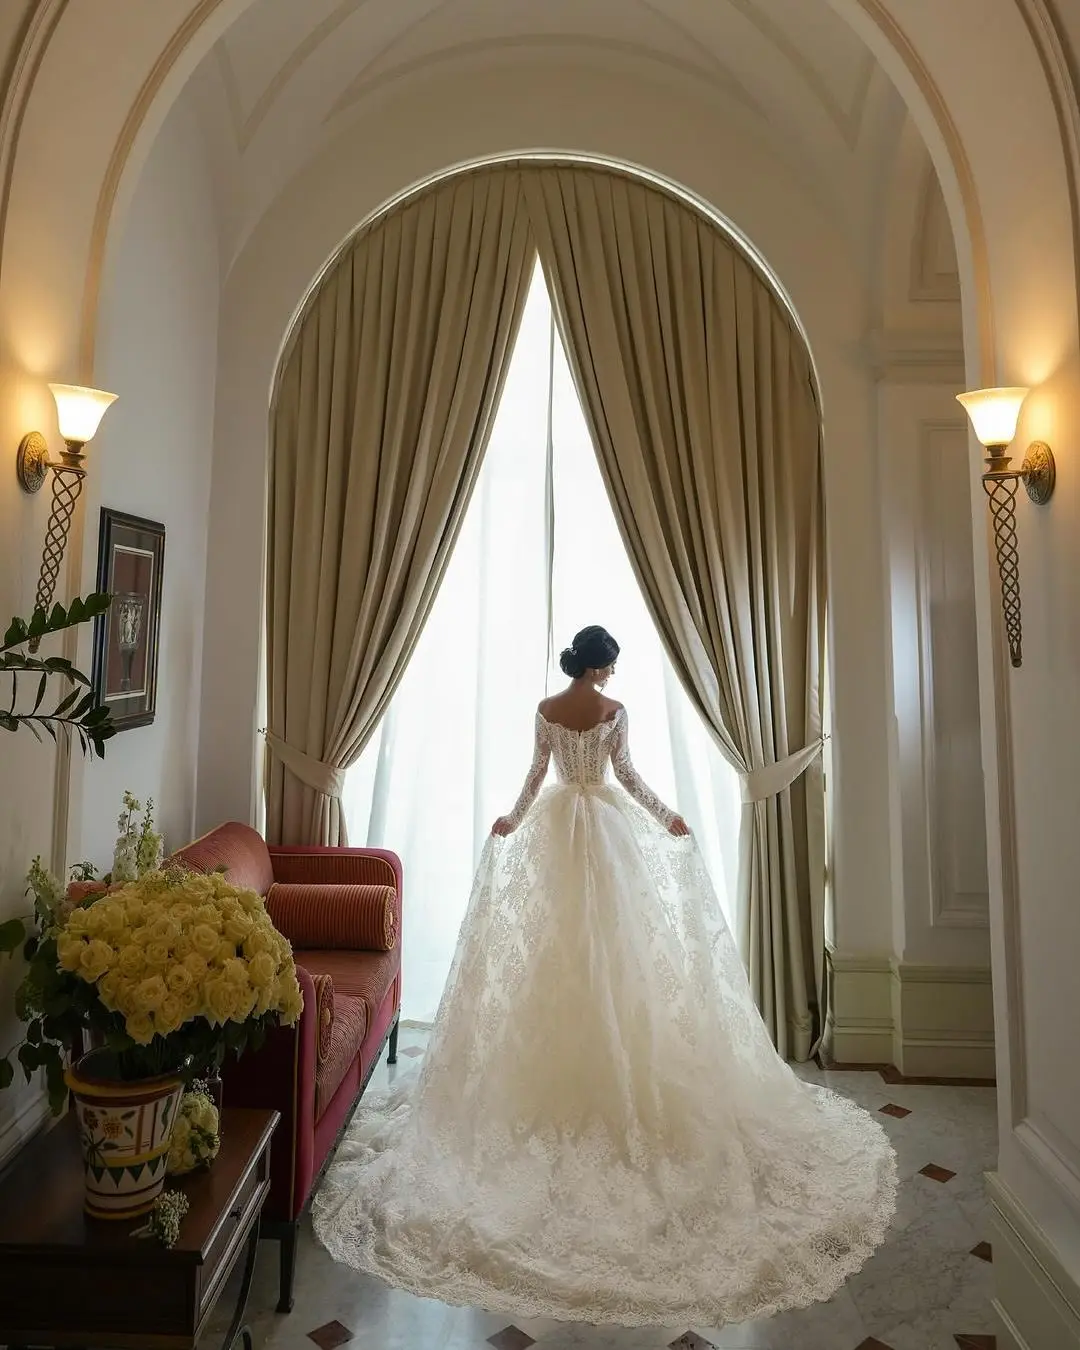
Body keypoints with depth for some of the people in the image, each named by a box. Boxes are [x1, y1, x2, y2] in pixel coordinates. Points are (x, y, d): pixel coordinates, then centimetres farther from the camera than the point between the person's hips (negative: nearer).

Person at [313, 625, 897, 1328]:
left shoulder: (546, 709, 2)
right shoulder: (615, 710, -8)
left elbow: (538, 773, 6)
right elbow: (627, 775, -8)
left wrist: (515, 820, 19)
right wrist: (666, 817, 2)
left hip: (555, 824, 3)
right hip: (606, 824, -3)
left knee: (554, 939, 10)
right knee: (609, 938, 4)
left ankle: (560, 1061, 19)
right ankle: (611, 1067, 12)